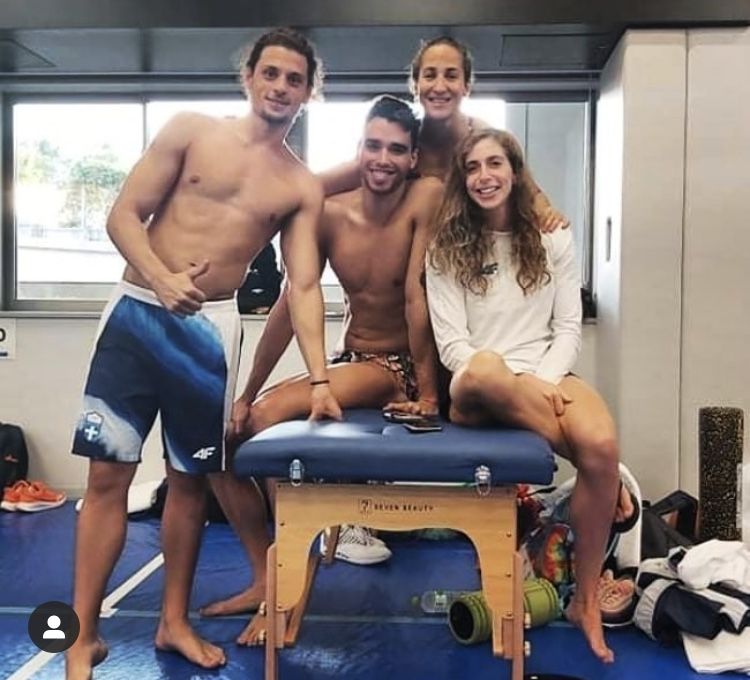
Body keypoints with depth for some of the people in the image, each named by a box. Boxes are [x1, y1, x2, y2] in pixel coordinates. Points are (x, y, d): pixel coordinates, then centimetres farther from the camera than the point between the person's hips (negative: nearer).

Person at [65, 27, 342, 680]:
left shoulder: (303, 188, 7)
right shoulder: (191, 131, 3)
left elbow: (304, 285, 0)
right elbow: (124, 215, -1)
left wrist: (319, 378, -10)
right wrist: (161, 279, -19)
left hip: (211, 328, 2)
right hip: (136, 312, -1)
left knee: (190, 477, 8)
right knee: (109, 473, -4)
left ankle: (175, 622, 24)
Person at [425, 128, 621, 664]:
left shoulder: (554, 239, 13)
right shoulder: (446, 248, 7)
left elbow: (569, 327, 7)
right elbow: (451, 343, -2)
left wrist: (545, 382, -13)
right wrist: (508, 382, -19)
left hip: (546, 378, 2)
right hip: (477, 392, -1)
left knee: (602, 445, -32)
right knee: (484, 370, -41)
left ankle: (586, 601, -13)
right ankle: (604, 475, -22)